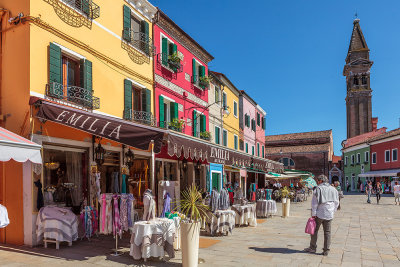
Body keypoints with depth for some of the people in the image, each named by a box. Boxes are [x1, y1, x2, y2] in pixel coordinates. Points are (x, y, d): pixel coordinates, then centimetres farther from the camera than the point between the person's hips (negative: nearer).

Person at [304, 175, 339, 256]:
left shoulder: (318, 189, -8)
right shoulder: (333, 189, 10)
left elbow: (314, 203, -12)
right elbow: (336, 203, 13)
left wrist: (313, 214, -9)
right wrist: (332, 212, 18)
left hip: (319, 214, -5)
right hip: (329, 215, 5)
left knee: (314, 230, 8)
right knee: (327, 232, 10)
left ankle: (313, 248, 16)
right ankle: (326, 251, 11)